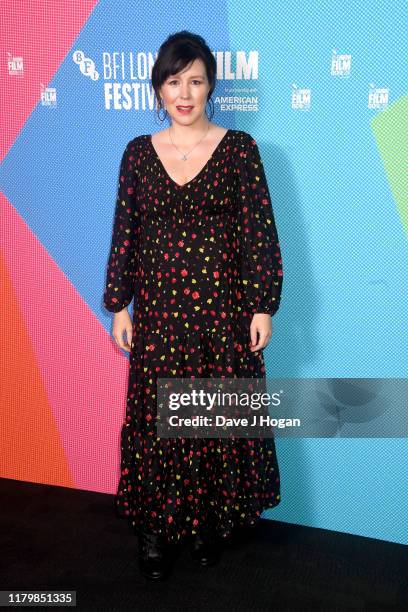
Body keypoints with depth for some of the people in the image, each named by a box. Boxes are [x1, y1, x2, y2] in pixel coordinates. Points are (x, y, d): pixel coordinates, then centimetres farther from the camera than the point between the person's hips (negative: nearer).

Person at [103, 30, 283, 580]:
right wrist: (119, 306, 4)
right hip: (159, 308, 2)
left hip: (223, 306, -1)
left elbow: (259, 232, -3)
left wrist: (263, 306, -6)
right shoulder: (139, 152, 4)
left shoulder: (239, 148, -2)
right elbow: (125, 234, 6)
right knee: (155, 415, 7)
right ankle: (156, 527, 25)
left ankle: (211, 520, 29)